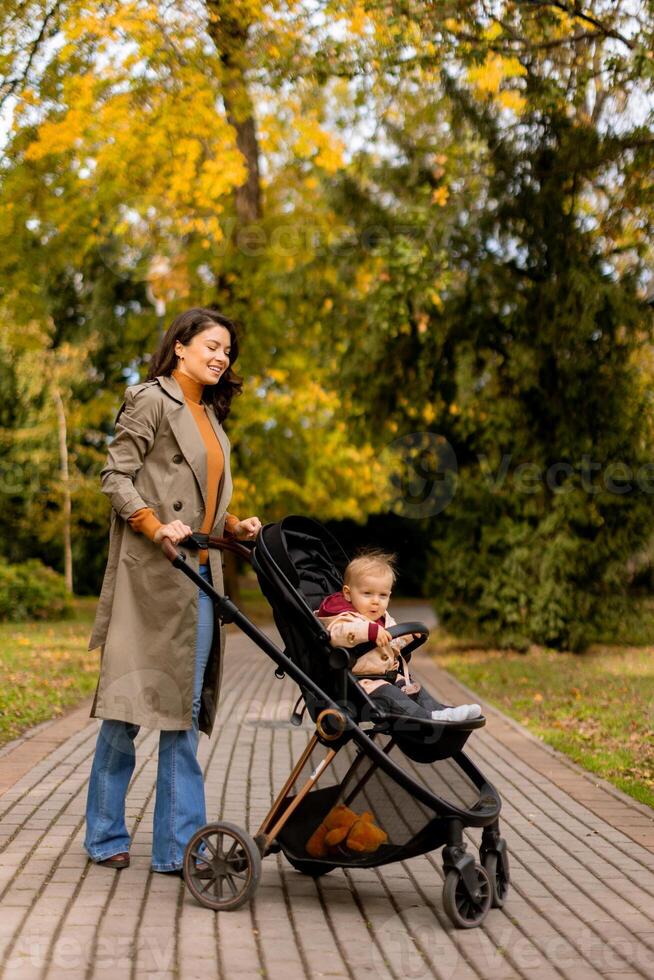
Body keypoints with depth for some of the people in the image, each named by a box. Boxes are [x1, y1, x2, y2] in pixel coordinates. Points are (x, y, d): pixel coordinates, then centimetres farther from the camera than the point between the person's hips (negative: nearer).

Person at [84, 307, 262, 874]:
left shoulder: (210, 416, 21)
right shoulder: (151, 400, -2)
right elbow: (116, 476, -7)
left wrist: (233, 526, 6)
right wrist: (155, 527, -19)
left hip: (198, 576, 7)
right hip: (150, 573, -7)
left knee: (185, 708, 5)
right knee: (130, 700, -2)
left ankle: (178, 846, 7)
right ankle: (106, 836, 12)